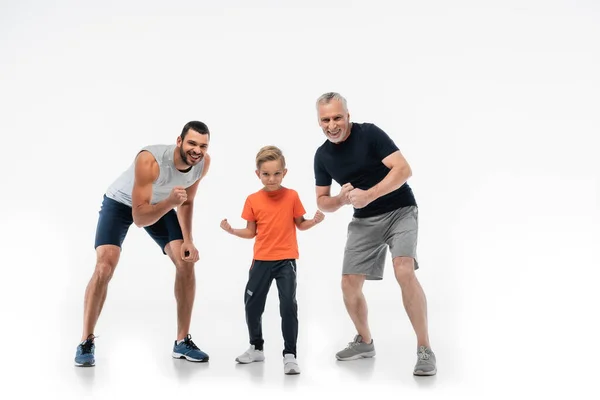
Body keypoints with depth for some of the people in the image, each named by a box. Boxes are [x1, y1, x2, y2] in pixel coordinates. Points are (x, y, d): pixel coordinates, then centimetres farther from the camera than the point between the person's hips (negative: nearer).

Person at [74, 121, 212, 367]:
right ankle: (86, 343, -4)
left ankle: (182, 342, 2)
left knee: (186, 261, -9)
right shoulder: (150, 160, -40)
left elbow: (187, 202, -4)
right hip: (121, 203, -5)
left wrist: (188, 241, -14)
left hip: (161, 204, 5)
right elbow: (139, 218, -39)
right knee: (105, 266, -20)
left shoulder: (203, 163, -22)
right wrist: (170, 202, -54)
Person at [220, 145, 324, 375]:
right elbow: (251, 232, 5)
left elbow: (300, 225, 4)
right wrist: (231, 230, -9)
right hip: (261, 260, 3)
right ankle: (256, 348, 32)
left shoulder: (291, 196, -6)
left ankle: (290, 355, -1)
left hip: (286, 260, -3)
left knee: (288, 305, -12)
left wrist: (315, 221, -14)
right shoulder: (253, 200, -2)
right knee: (252, 305, 11)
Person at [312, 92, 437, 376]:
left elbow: (403, 169, -21)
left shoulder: (369, 133, -14)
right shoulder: (322, 155, 2)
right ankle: (364, 342, 25)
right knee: (349, 283, 1)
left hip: (400, 211, -6)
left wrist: (368, 195, -28)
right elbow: (322, 202, 8)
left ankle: (424, 350, -19)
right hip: (364, 220, 6)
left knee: (404, 271, -27)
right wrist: (342, 199, -15)